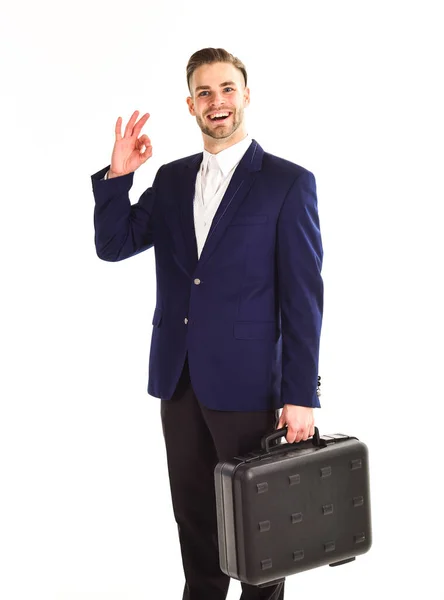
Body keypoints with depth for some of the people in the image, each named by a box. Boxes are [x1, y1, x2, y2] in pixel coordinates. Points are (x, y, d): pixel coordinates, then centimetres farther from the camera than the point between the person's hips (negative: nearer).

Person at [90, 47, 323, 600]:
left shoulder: (288, 182, -6)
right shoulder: (172, 179, 10)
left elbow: (303, 297, -9)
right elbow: (113, 245, 6)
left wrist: (300, 396, -12)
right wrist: (117, 175, -8)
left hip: (246, 383, -5)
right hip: (178, 378, 5)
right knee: (194, 514, 16)